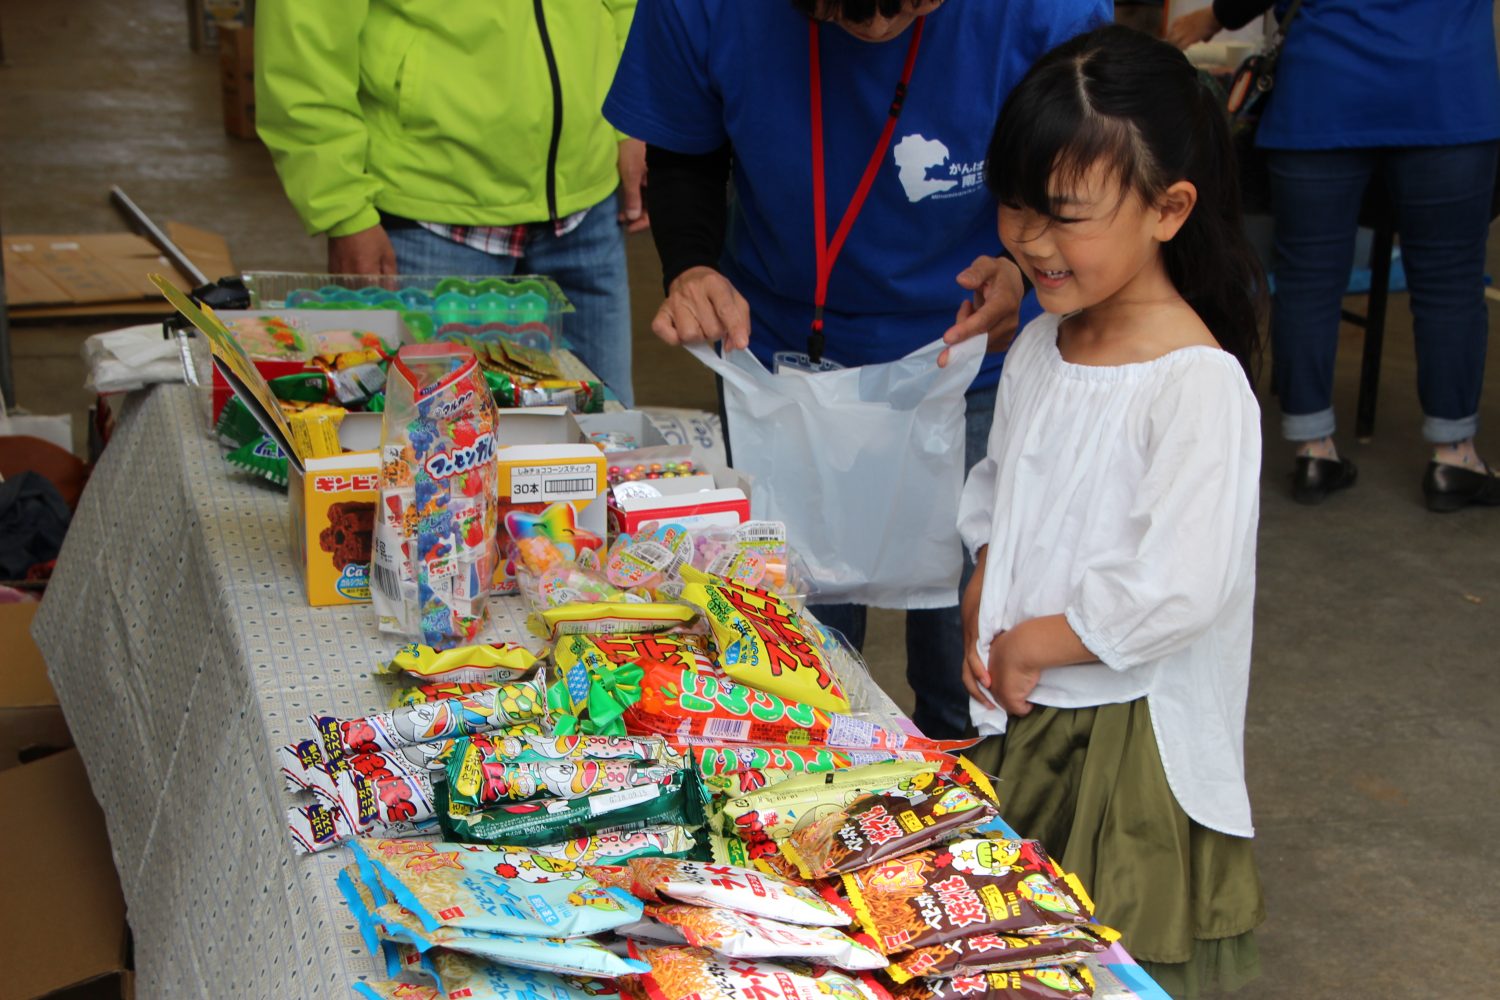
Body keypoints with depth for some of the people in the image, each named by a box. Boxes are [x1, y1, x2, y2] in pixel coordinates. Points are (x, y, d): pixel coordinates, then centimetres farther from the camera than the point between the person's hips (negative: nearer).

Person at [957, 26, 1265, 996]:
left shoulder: (1201, 383, -21)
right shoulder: (1040, 348, 4)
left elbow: (1180, 592, -26)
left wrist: (1032, 646, -14)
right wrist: (981, 632, 1)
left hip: (1132, 732, -7)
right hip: (1024, 713, 7)